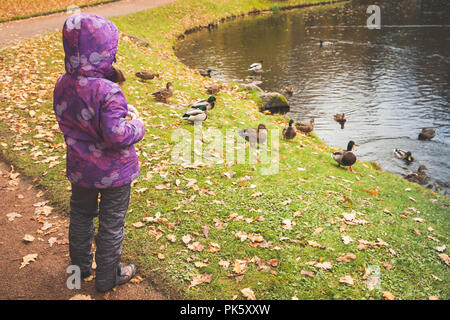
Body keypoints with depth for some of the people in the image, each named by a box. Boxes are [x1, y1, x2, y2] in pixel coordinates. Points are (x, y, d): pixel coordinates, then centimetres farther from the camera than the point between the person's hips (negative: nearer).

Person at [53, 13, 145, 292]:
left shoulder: (63, 85, -5)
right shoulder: (107, 92, -29)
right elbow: (116, 135, -34)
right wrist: (137, 126, -15)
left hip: (80, 169, 7)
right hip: (113, 172, -6)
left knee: (81, 216, 26)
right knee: (111, 225, 13)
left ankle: (80, 266, 46)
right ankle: (107, 277, 32)